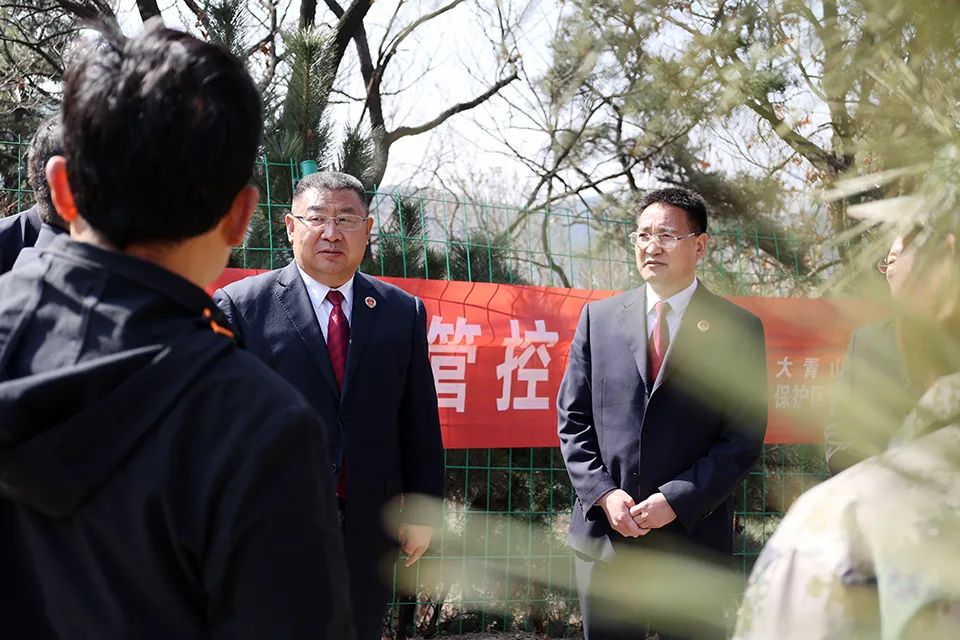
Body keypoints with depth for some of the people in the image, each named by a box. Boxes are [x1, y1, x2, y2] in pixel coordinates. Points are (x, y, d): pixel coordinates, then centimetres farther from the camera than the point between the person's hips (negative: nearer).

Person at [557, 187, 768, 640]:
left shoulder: (738, 329, 0)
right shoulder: (599, 317, 8)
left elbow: (744, 438, -4)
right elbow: (573, 418, 7)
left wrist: (676, 500, -13)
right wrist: (604, 493, -7)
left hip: (692, 536, -2)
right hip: (603, 533, 2)